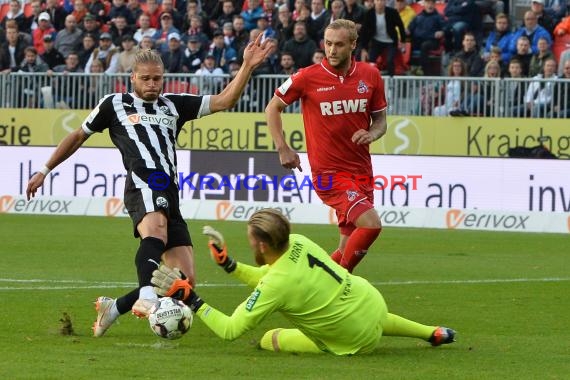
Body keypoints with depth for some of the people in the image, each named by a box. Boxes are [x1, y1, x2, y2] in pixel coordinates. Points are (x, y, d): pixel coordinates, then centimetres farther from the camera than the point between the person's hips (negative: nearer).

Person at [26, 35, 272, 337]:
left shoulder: (174, 105, 25)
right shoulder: (114, 104, 17)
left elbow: (224, 101, 17)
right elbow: (78, 136, 27)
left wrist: (247, 66, 5)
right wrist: (45, 170, 27)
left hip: (169, 195, 5)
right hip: (143, 185, -5)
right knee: (156, 233, -40)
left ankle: (113, 308, 13)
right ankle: (147, 297, -62)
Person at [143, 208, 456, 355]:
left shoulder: (277, 283, -32)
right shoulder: (298, 242, -10)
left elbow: (230, 330, -29)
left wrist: (190, 300, -26)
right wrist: (228, 264, 1)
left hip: (356, 339, -7)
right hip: (373, 301, 7)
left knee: (269, 339, 4)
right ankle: (433, 333, 48)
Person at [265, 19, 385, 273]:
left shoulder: (370, 75, 3)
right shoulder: (308, 77, -7)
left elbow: (380, 119, 14)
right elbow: (272, 108, 5)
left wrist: (372, 134, -8)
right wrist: (282, 149, -3)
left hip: (362, 170, 5)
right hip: (329, 172, -5)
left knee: (349, 247, 7)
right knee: (371, 224, -22)